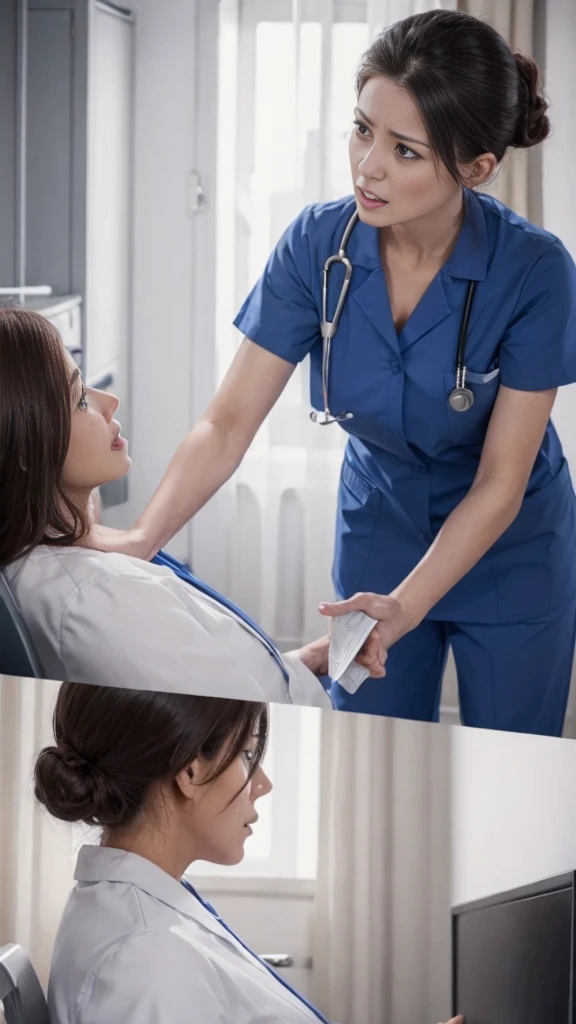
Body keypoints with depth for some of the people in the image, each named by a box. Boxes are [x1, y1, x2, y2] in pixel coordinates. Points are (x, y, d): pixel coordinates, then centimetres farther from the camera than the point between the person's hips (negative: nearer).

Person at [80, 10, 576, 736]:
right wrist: (141, 537, -32)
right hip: (378, 534, 2)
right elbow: (229, 421, -17)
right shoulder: (317, 245, -18)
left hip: (510, 554, -2)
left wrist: (407, 606, -33)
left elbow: (501, 480, -22)